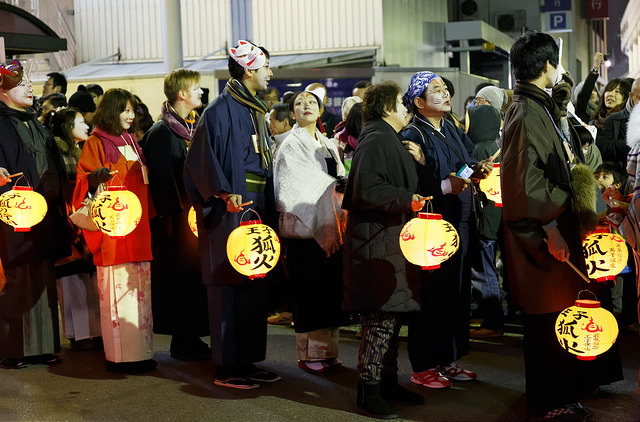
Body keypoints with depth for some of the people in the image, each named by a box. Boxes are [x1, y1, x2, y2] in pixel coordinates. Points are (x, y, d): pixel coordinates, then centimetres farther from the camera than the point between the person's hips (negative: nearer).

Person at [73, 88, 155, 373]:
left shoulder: (131, 142, 21)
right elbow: (84, 180, -6)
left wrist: (149, 215, 18)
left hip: (138, 227, 7)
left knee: (140, 288, 7)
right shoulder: (96, 143, 0)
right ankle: (120, 356, -4)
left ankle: (141, 351, 13)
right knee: (118, 289, -8)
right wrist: (95, 178, -27)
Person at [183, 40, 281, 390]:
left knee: (254, 284, 10)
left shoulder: (255, 111, 18)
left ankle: (247, 361, 18)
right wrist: (225, 193, -27)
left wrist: (267, 209, 17)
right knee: (229, 283, -5)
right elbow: (202, 159, -17)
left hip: (256, 207, 9)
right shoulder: (221, 109, -10)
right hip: (230, 209, -9)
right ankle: (226, 368, 1)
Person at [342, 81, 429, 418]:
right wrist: (407, 198, -21)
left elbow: (406, 184, 23)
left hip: (391, 240, 11)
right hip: (377, 241, -11)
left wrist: (418, 163, 8)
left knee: (393, 314, 14)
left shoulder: (390, 140, 23)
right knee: (381, 316, -9)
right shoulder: (377, 140, -12)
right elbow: (368, 190, -23)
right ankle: (368, 390, -3)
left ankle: (388, 381, 22)